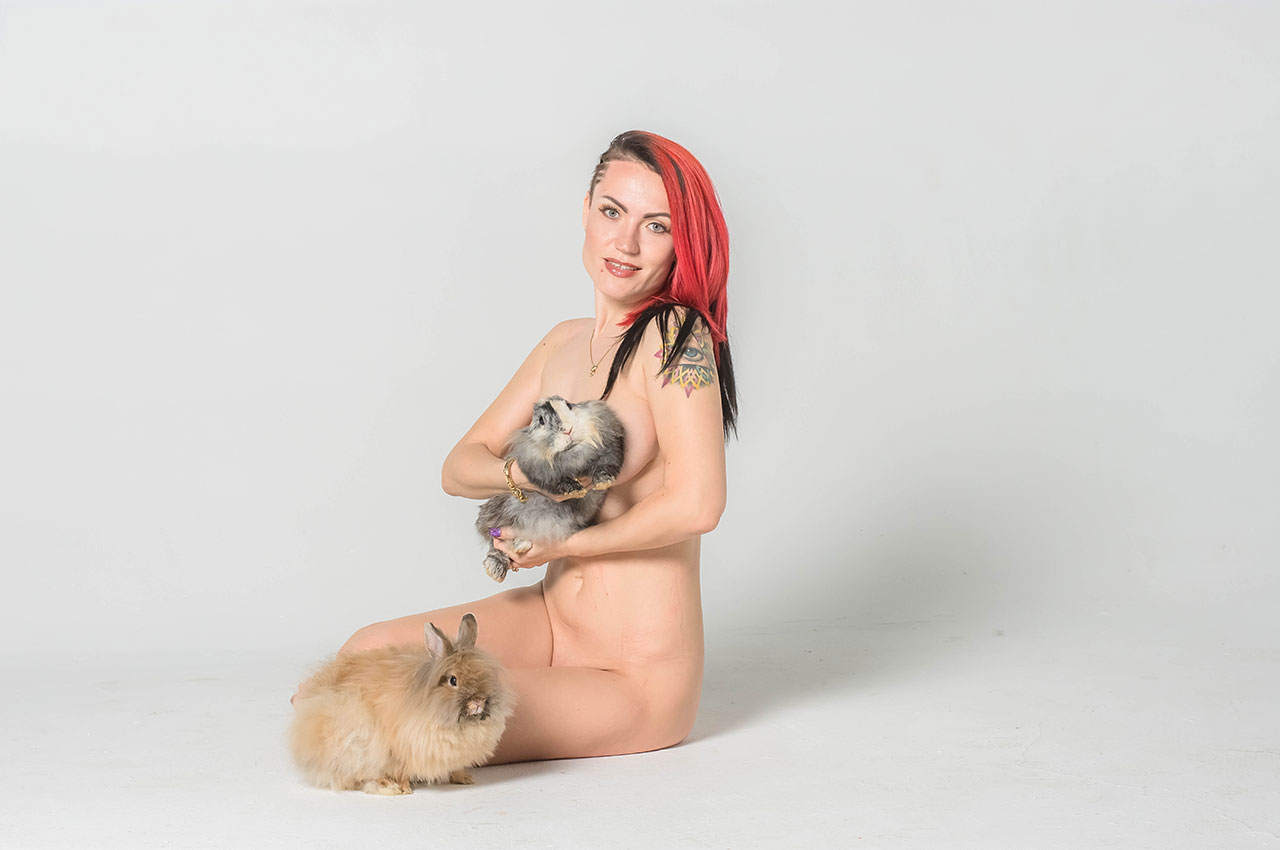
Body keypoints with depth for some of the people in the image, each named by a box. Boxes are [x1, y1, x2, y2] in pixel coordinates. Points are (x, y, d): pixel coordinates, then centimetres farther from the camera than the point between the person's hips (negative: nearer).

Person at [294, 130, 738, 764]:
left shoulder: (674, 332, -16)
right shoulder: (565, 342, 7)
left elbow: (697, 504, -24)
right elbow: (459, 467, 8)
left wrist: (564, 544, -11)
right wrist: (525, 473, -16)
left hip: (636, 677, -7)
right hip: (548, 615, 7)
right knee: (368, 652, -8)